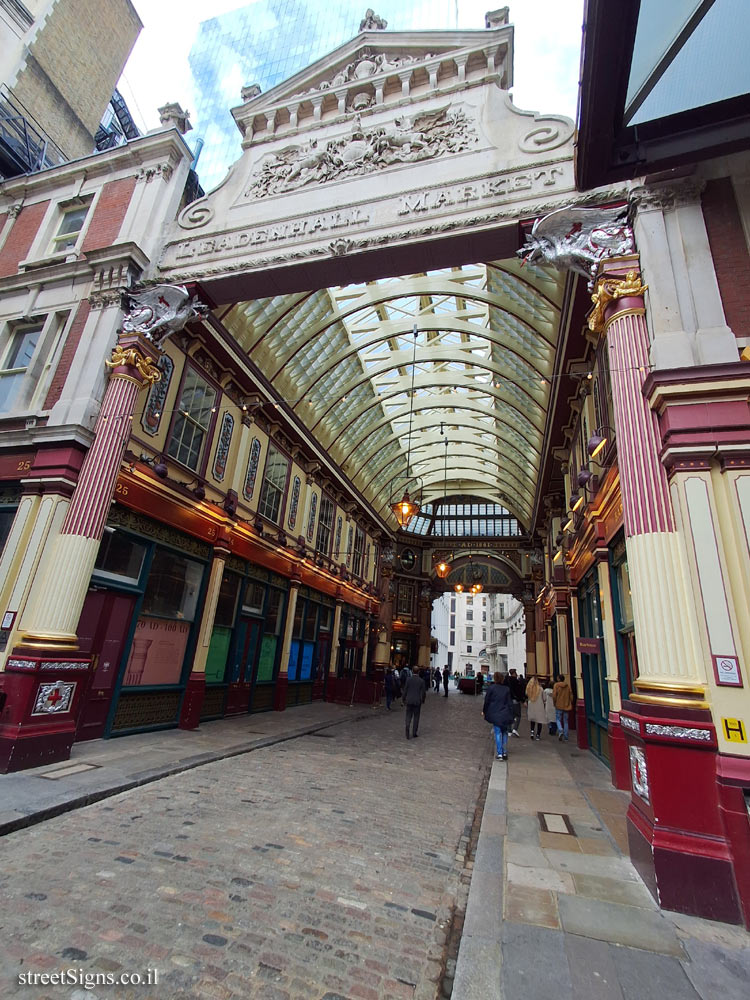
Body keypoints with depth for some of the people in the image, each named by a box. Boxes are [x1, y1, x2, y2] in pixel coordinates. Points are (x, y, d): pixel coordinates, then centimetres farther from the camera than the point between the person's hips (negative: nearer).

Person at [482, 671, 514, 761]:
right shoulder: (507, 689, 0)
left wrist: (484, 711, 14)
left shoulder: (491, 688, -7)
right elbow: (510, 703, 3)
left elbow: (487, 701, -1)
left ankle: (499, 754, 0)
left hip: (496, 715, -2)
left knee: (498, 733, 3)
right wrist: (511, 716, 11)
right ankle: (505, 753, 17)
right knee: (505, 733, 15)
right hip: (506, 715, 3)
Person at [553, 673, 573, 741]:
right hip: (566, 706, 3)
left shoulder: (556, 685, -9)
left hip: (559, 705, -3)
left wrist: (555, 703, 4)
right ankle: (565, 736, 13)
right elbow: (571, 696, 2)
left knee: (558, 719, 8)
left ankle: (560, 730, -15)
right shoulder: (568, 685, 1)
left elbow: (554, 696, -12)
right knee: (565, 721, 12)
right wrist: (570, 704, 16)